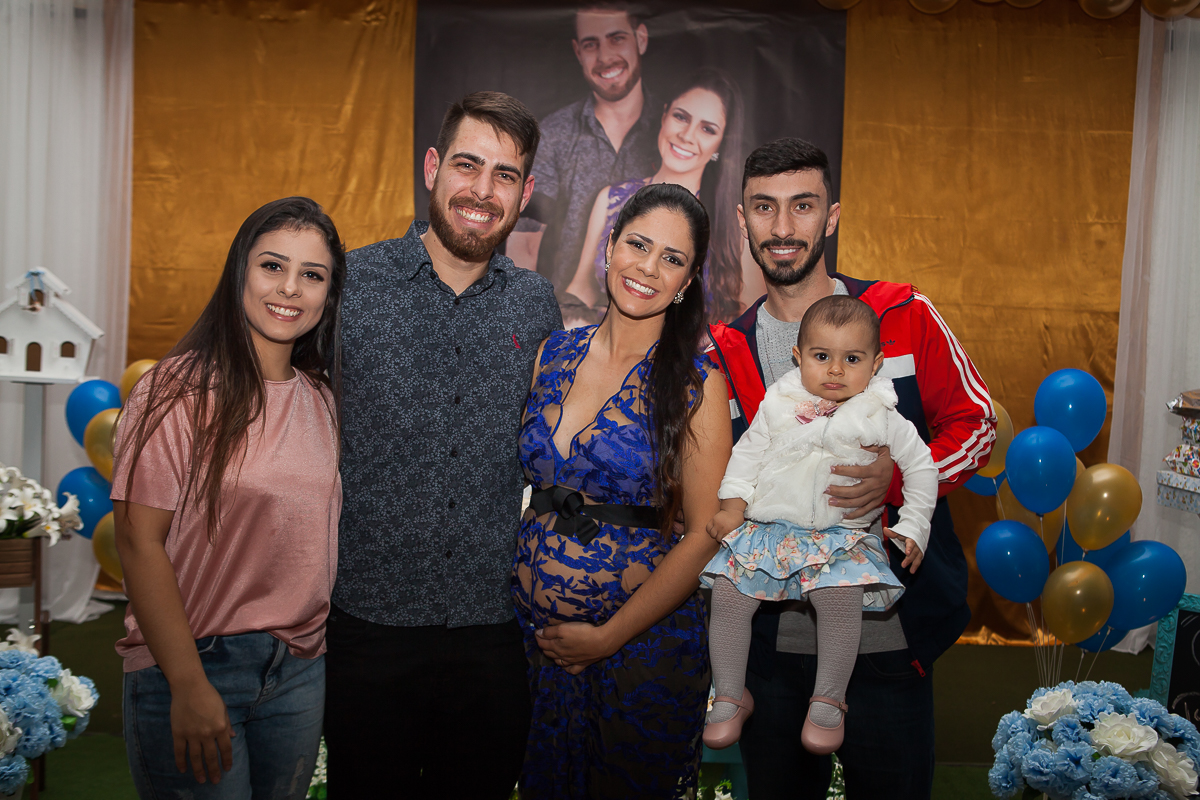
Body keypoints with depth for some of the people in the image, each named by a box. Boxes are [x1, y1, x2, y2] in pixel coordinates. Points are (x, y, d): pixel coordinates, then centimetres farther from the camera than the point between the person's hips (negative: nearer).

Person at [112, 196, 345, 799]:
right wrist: (189, 687, -18)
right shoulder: (180, 390, -13)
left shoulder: (321, 399, 6)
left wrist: (311, 647, 9)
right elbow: (139, 540, -15)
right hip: (190, 664, -5)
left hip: (300, 669, 6)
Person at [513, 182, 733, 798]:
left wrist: (608, 637, -14)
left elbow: (705, 534, -13)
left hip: (643, 641, -4)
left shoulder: (696, 382, -12)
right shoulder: (554, 354, 1)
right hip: (533, 631, 4)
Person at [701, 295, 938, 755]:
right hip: (766, 528, 2)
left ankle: (828, 701, -7)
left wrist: (913, 528, 4)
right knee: (727, 594, -14)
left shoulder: (881, 416, 2)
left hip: (841, 535, -2)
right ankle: (730, 697, 4)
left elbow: (921, 467, 10)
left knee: (842, 598, -29)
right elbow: (748, 452, 14)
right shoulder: (778, 403, 7)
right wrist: (732, 503, 2)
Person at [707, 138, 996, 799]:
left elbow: (976, 425, 0)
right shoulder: (723, 354, 3)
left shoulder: (904, 317, -3)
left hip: (888, 638, -2)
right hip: (771, 639, 2)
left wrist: (898, 475, -19)